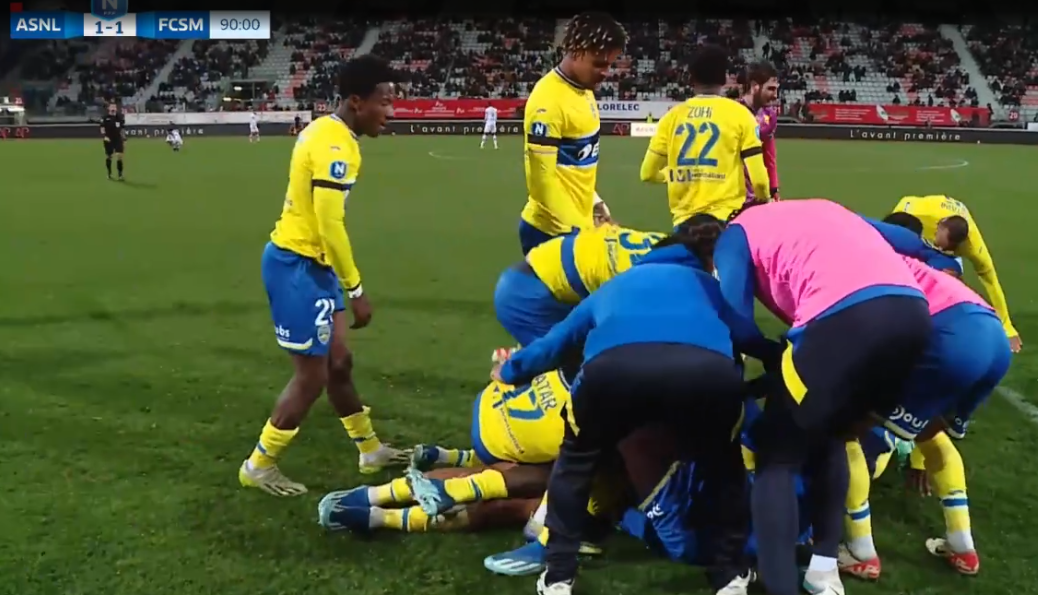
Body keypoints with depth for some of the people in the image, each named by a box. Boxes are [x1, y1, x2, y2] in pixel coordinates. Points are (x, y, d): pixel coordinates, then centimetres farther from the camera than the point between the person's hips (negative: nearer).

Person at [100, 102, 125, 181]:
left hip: (118, 139, 1)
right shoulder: (105, 118, -3)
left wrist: (124, 140, 9)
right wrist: (104, 136, -21)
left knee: (119, 156, -11)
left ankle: (120, 175, -8)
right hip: (108, 140, -1)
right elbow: (102, 128, -4)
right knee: (108, 156, 8)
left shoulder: (120, 117, 6)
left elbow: (122, 129, 11)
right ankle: (109, 174, 25)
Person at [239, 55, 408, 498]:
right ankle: (258, 466, 16)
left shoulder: (326, 131, 9)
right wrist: (356, 289, -18)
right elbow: (330, 225, -25)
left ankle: (370, 451, 32)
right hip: (297, 266, -10)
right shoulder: (335, 146, -21)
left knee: (338, 362, 18)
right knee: (312, 376, 0)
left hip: (308, 261, 10)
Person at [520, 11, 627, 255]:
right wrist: (572, 229, -18)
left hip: (578, 225, 9)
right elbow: (543, 177, -20)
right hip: (550, 231, -9)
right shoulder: (548, 101, -19)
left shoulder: (584, 90, 8)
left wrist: (595, 205, 18)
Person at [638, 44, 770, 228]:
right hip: (726, 218, -3)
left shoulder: (672, 116, 6)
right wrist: (766, 202, 16)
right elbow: (757, 177, -5)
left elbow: (648, 173, 10)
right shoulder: (739, 114, -3)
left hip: (684, 220, 3)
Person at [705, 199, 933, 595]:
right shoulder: (822, 210, 36)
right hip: (913, 311, 6)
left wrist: (777, 359, 23)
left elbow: (734, 319, 6)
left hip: (845, 317, -6)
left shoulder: (738, 233, 20)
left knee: (777, 452, 13)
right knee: (830, 436, 28)